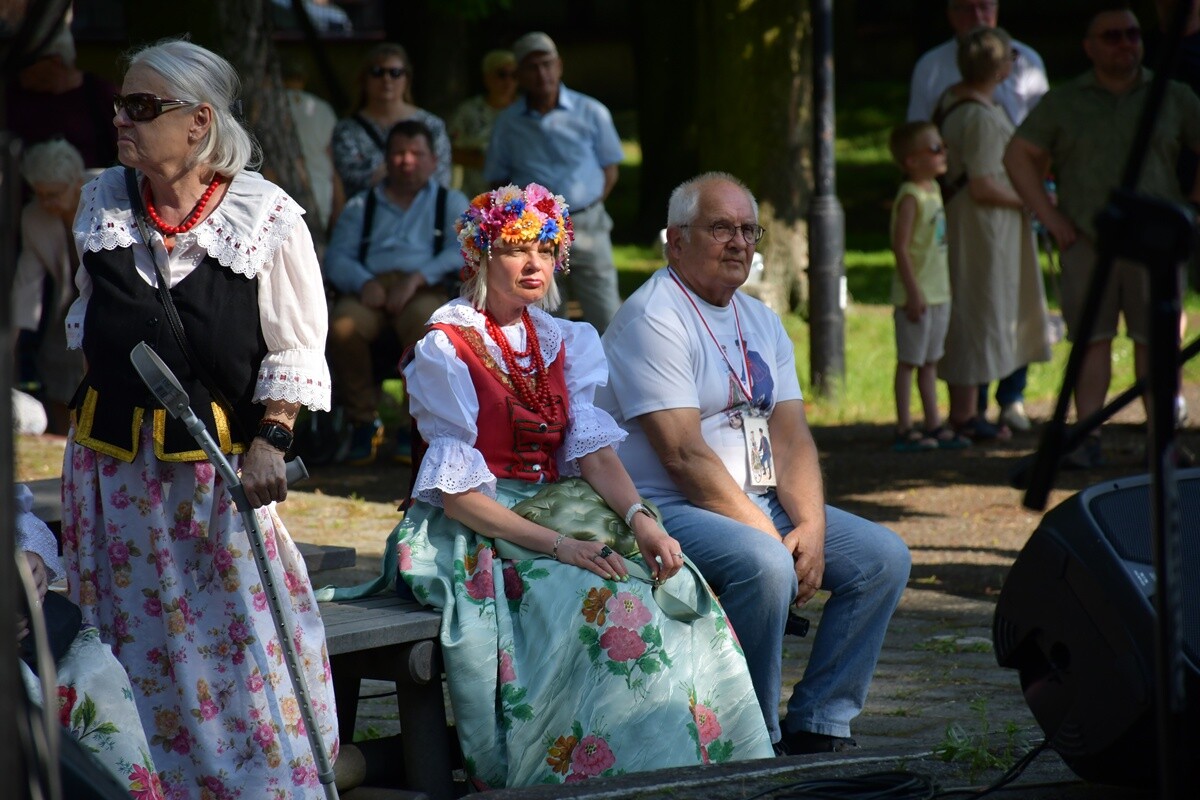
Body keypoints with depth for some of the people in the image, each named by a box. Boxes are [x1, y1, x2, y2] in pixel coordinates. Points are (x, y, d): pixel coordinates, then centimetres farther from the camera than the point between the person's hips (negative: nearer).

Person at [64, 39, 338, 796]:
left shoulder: (267, 216, -10)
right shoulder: (103, 202, 3)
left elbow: (295, 349, -6)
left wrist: (270, 441, -13)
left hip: (219, 454, -4)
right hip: (113, 451, 4)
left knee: (246, 631, -3)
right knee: (131, 634, 9)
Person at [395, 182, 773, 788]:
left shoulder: (561, 343, 12)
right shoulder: (446, 350, -7)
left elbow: (593, 449, 2)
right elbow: (456, 492, -14)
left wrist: (639, 517, -19)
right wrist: (557, 545, -24)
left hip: (554, 510, 6)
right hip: (475, 532, -6)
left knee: (677, 590, -20)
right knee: (603, 601, -31)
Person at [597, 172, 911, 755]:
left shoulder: (760, 323, 16)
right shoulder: (653, 319, -12)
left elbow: (791, 438, 9)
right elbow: (685, 455, -19)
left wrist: (810, 526, -9)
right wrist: (771, 536, -19)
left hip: (758, 504, 9)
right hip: (667, 510, -9)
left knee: (883, 557, -4)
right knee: (764, 564, -34)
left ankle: (817, 729, -1)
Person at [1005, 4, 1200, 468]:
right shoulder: (1063, 103, 9)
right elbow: (1018, 156, 10)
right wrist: (1049, 217, 1)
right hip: (1086, 240, 0)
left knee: (1154, 340, -2)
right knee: (1091, 338, -5)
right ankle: (1086, 439, -5)